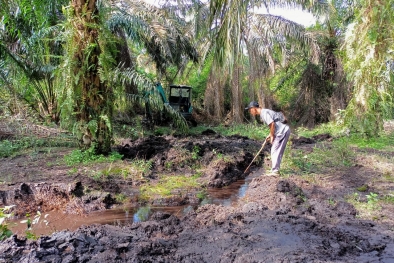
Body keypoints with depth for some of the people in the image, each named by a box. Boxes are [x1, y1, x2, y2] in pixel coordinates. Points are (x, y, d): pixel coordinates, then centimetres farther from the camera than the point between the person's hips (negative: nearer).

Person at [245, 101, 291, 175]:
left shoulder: (264, 113, -15)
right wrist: (270, 134, 15)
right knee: (277, 151, 16)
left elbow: (272, 124, -24)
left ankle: (275, 171, -2)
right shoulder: (265, 112, 15)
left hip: (283, 131, -10)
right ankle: (275, 169, 25)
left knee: (275, 151, -6)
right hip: (283, 130, 10)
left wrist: (272, 136, -13)